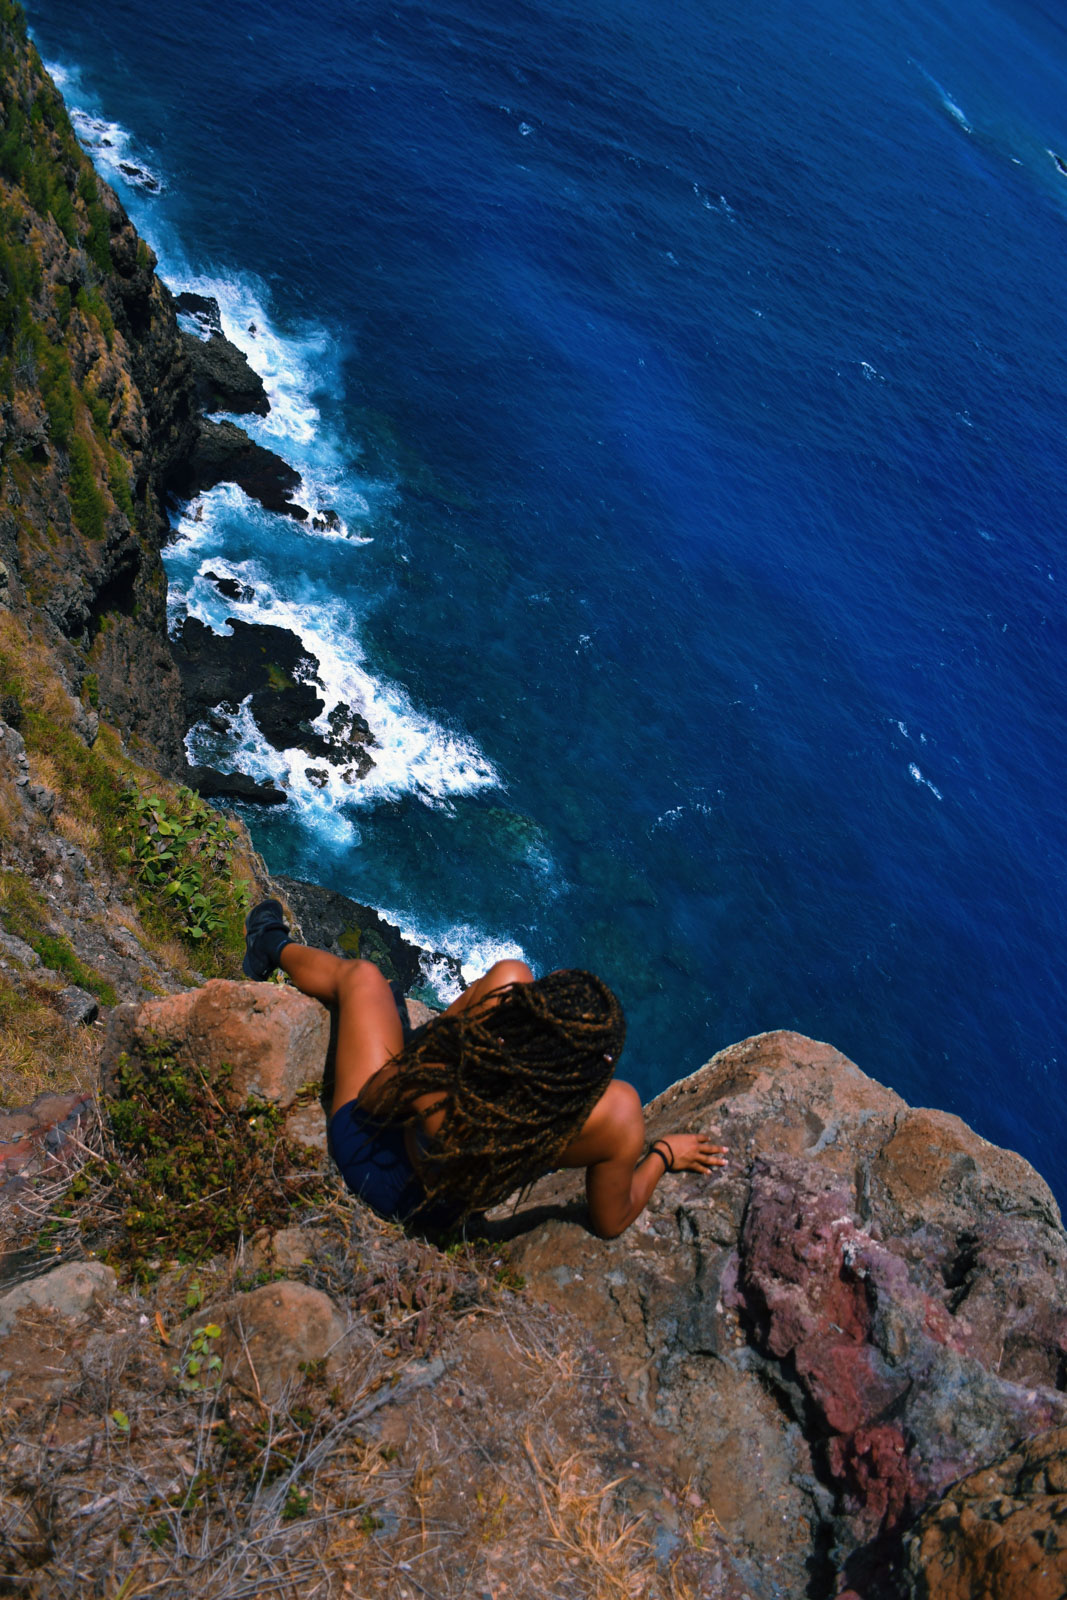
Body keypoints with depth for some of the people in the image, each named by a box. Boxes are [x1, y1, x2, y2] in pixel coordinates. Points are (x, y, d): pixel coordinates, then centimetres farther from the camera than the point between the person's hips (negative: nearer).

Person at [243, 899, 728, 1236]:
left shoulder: (438, 1076, -42)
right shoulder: (616, 1118, -37)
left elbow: (374, 1096, -17)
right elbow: (611, 1222, -16)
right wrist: (664, 1155, 0)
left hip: (369, 1162, -3)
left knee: (360, 975, 14)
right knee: (510, 973, 8)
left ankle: (274, 950, 49)